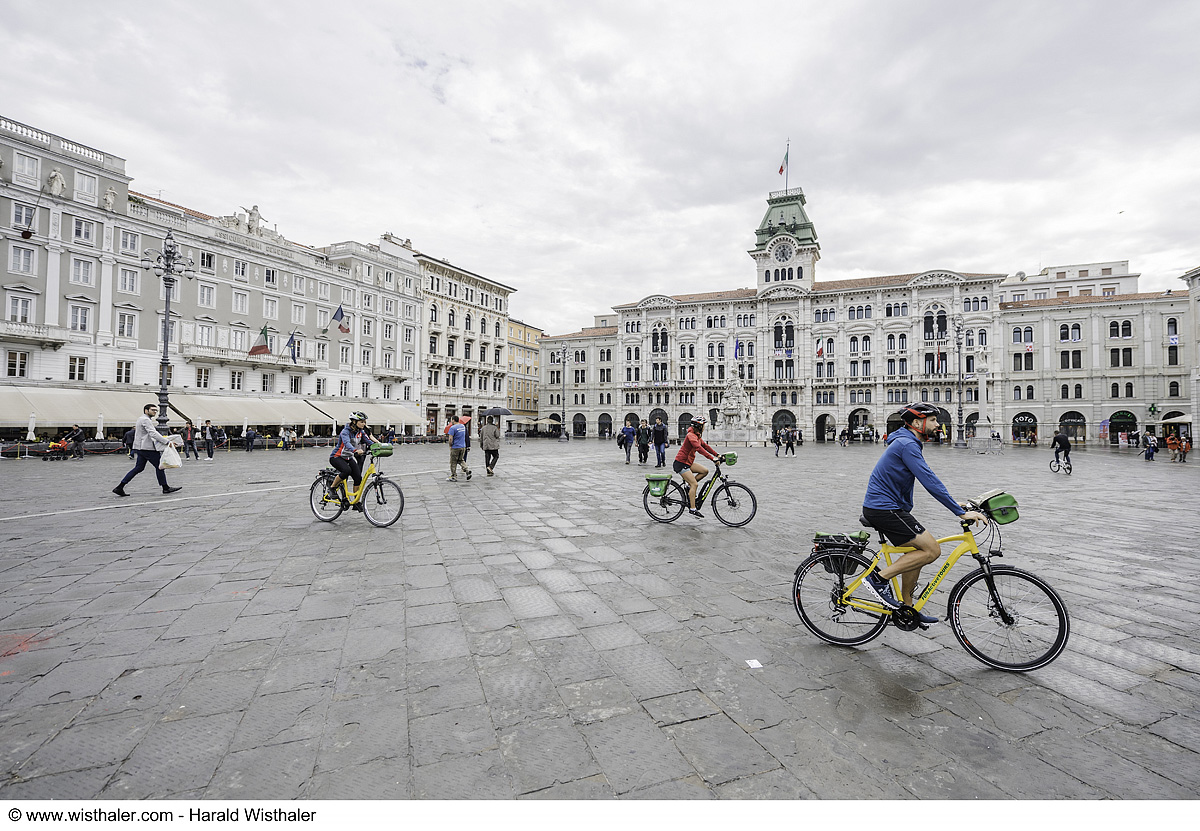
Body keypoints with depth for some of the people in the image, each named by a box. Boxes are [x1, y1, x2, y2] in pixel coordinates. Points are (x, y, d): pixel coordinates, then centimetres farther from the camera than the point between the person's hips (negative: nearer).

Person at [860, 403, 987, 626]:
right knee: (932, 550, -10)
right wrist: (961, 512, -20)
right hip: (885, 510, -11)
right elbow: (930, 482, -23)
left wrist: (954, 503, 24)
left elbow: (928, 480, 26)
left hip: (880, 507, 11)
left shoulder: (906, 442, 17)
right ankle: (879, 578, -6)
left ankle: (907, 607, 26)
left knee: (917, 552, 16)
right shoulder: (907, 444, -17)